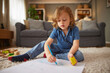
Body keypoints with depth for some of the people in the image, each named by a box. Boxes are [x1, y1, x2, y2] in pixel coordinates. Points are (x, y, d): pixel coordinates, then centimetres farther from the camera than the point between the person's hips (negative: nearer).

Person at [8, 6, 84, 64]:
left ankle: (55, 55, -27)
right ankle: (26, 56, -16)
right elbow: (47, 43, -26)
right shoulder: (56, 30, -15)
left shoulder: (74, 29, -19)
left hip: (70, 50, -1)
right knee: (43, 43, -14)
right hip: (59, 48, 2)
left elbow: (76, 44, -27)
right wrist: (48, 54, -47)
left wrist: (70, 53, -50)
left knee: (79, 56, -34)